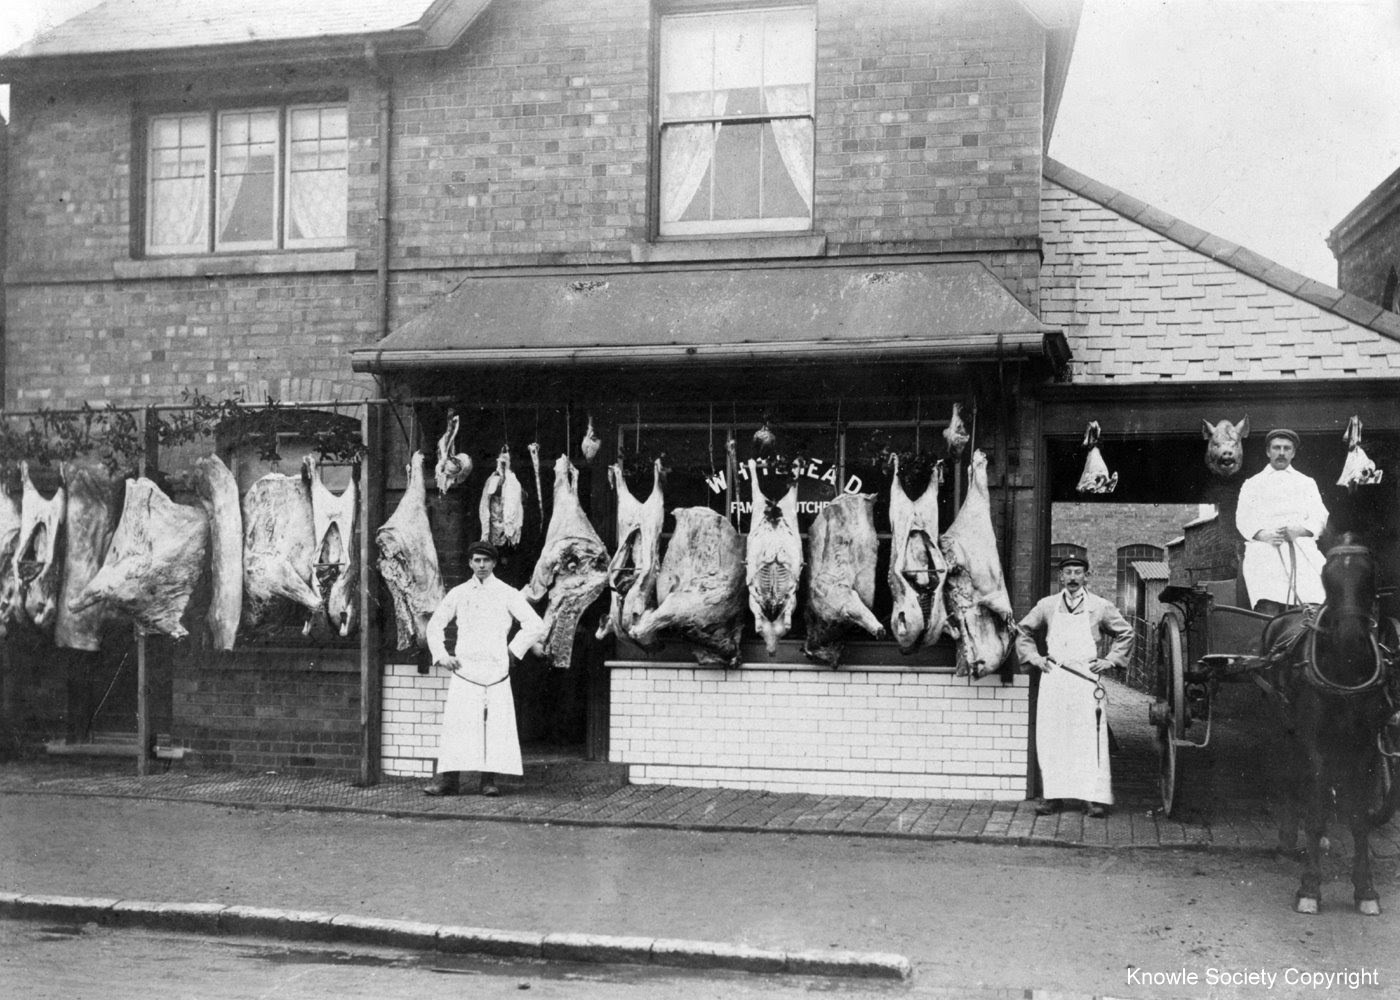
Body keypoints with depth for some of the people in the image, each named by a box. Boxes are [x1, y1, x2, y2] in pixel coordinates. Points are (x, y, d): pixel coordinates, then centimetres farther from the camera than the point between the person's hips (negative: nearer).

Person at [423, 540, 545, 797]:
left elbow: (535, 626, 2)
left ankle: (489, 780, 0)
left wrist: (512, 651, 0)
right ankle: (447, 778, -4)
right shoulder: (458, 593, 12)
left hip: (496, 669, -1)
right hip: (464, 668, 1)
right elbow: (435, 624, 21)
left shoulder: (507, 594, 5)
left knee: (496, 723, -5)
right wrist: (441, 655, 10)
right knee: (456, 721, -7)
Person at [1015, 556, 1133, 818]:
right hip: (1053, 678, 1)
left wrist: (1109, 660, 7)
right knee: (1050, 738, -1)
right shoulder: (1048, 606, 10)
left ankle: (1095, 797, -3)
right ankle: (1051, 794, 6)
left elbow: (1125, 633, 16)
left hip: (1086, 679, -1)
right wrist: (1034, 657, 10)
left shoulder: (1099, 607, 7)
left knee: (1091, 738, -6)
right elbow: (1024, 631, 21)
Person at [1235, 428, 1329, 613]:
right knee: (1268, 605, -29)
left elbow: (1319, 518, 14)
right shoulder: (1252, 484, 25)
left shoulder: (1307, 483, 28)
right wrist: (1263, 534, -11)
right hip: (1264, 548, -1)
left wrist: (1298, 530, -9)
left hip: (1301, 548, 1)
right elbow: (1243, 519, 11)